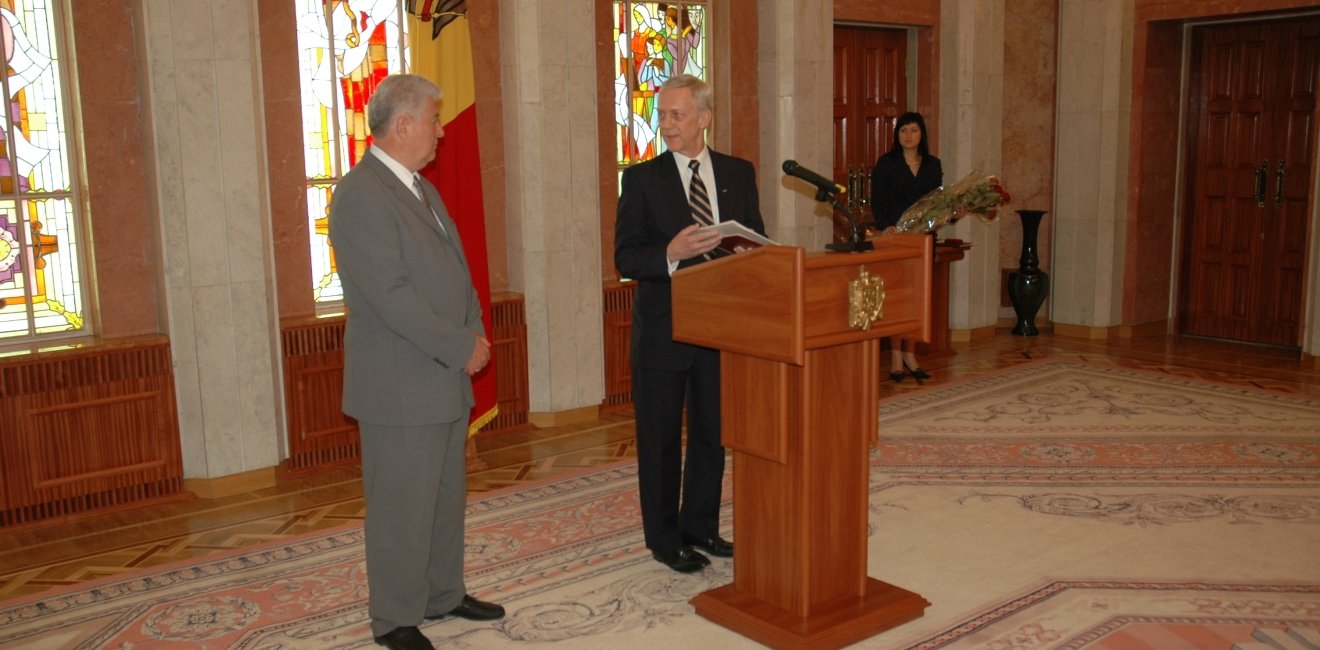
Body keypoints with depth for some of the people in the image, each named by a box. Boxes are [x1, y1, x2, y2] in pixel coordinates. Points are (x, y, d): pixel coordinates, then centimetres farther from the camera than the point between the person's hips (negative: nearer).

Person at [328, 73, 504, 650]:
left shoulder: (420, 188, 14)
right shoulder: (361, 195, -17)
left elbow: (456, 268, 17)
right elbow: (392, 296, -23)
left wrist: (474, 333, 1)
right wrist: (462, 349, -17)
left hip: (446, 376, 9)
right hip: (400, 385, -9)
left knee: (447, 494, 18)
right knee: (403, 505, 2)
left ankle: (443, 594, 33)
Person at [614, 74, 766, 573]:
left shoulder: (739, 173, 6)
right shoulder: (642, 179, -4)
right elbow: (625, 258, -9)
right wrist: (670, 254, -27)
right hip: (663, 327, -3)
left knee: (712, 433, 15)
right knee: (661, 438, 7)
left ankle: (700, 527, 32)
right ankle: (664, 538, 21)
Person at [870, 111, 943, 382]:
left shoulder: (933, 165, 12)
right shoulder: (886, 163, 1)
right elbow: (877, 200, -5)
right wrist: (884, 226, -21)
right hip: (895, 236, -4)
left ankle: (910, 355, 13)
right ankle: (896, 357, 1)